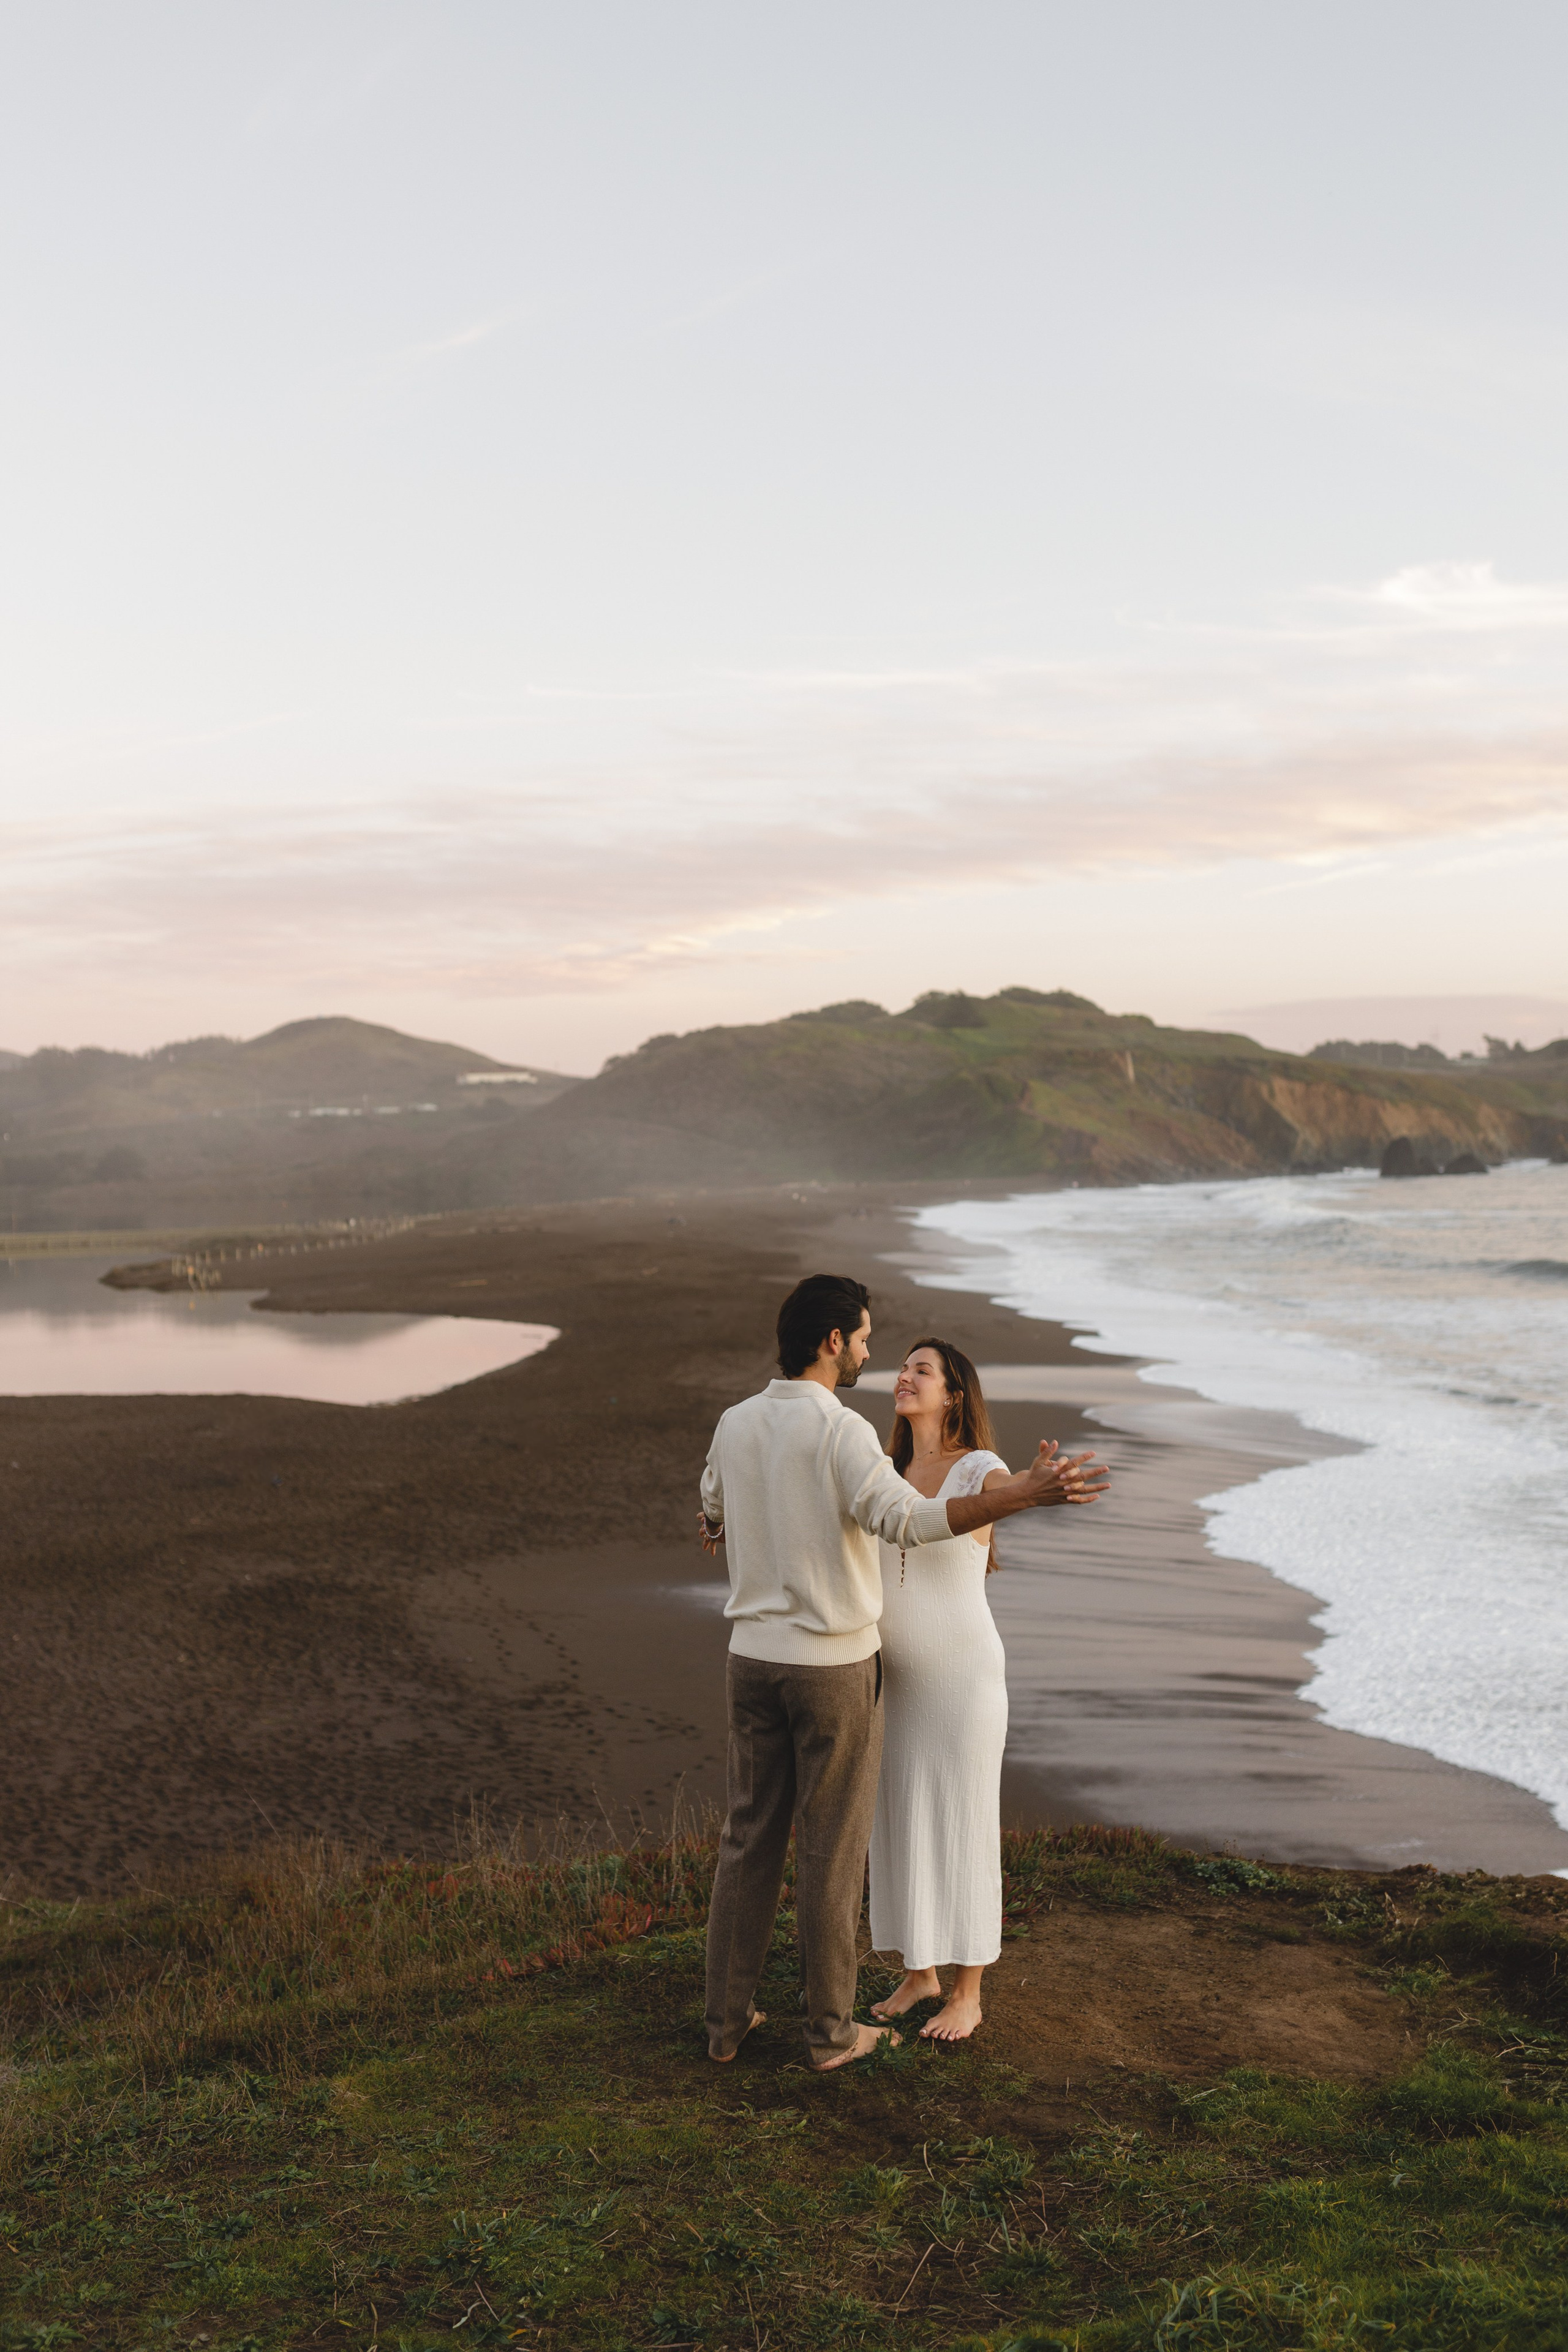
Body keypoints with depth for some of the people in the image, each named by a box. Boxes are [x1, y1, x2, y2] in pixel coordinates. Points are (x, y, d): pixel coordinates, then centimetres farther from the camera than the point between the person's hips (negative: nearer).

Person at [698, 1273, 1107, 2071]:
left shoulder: (734, 1426, 2)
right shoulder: (839, 1430, -20)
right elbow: (910, 1521, -34)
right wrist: (1028, 1493, -40)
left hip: (755, 1658, 6)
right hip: (835, 1666, -6)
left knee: (749, 1841, 15)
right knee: (830, 1850, 6)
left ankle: (728, 2019, 21)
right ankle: (830, 2028, 17)